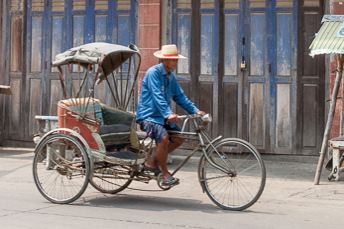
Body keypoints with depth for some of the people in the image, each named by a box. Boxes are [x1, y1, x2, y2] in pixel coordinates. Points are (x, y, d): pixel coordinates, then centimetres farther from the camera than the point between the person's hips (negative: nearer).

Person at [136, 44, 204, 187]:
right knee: (163, 137, -29)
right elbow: (157, 96, -26)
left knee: (178, 138, -5)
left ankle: (152, 162, 10)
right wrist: (168, 114, -38)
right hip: (148, 115, -8)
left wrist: (195, 110, -2)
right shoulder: (153, 72, -15)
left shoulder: (171, 76, 9)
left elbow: (180, 96, 10)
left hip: (161, 116, 8)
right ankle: (165, 174, -16)